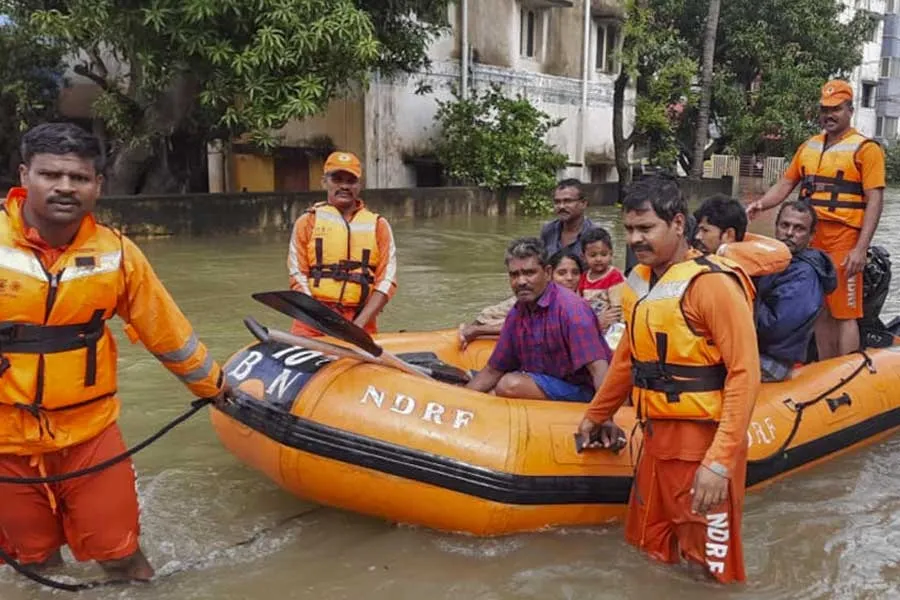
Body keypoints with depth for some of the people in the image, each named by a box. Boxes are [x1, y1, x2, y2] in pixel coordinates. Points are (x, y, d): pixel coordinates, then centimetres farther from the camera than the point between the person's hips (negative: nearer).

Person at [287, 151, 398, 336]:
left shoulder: (378, 225, 11)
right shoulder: (308, 222, 10)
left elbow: (387, 280, 4)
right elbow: (297, 275, 5)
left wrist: (359, 324, -8)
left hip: (362, 323, 1)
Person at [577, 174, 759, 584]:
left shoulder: (711, 282, -16)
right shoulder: (639, 282, 8)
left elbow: (744, 374, -20)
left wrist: (719, 462, -24)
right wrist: (596, 415, 28)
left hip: (704, 446, -7)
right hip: (656, 440, 7)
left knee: (711, 568, 6)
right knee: (651, 555, 19)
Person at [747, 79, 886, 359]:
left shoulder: (866, 149, -2)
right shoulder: (808, 147, 16)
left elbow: (874, 201, -8)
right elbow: (785, 185, 16)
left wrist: (860, 249, -16)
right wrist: (761, 204, -6)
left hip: (843, 241, -6)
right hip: (810, 241, 6)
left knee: (844, 312, -5)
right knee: (821, 312, 12)